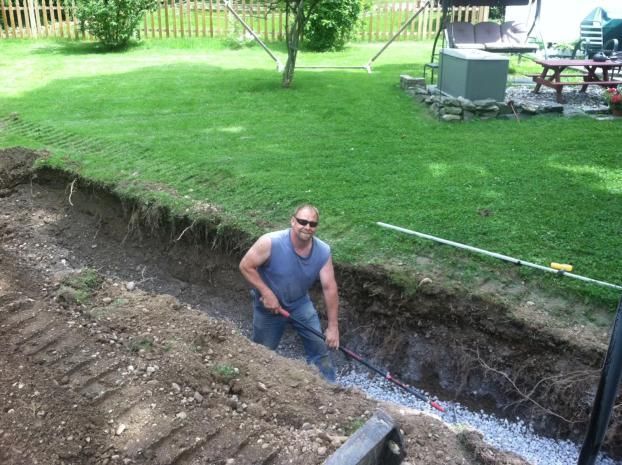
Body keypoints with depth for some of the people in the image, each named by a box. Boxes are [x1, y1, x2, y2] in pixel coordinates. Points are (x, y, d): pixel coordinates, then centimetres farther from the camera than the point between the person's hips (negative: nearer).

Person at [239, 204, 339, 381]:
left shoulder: (323, 251, -20)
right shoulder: (270, 243, -31)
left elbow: (329, 288, -16)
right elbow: (246, 266, -21)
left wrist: (333, 326, -15)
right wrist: (267, 293, -26)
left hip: (300, 304, 3)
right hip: (269, 306, -2)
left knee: (320, 347, 7)